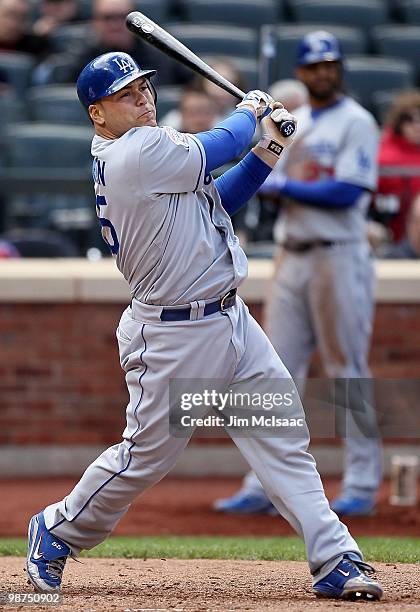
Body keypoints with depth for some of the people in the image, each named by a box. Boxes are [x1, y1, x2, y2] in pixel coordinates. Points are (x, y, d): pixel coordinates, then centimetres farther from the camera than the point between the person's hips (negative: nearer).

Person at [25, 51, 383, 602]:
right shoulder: (138, 153, -19)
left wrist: (269, 148, 8)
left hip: (231, 321, 9)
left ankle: (335, 559, 2)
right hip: (173, 339, -9)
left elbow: (217, 199, 17)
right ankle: (57, 531, 25)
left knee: (285, 437, 3)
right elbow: (217, 148, -12)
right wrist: (251, 110, 9)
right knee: (145, 456, 2)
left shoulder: (133, 155, 11)